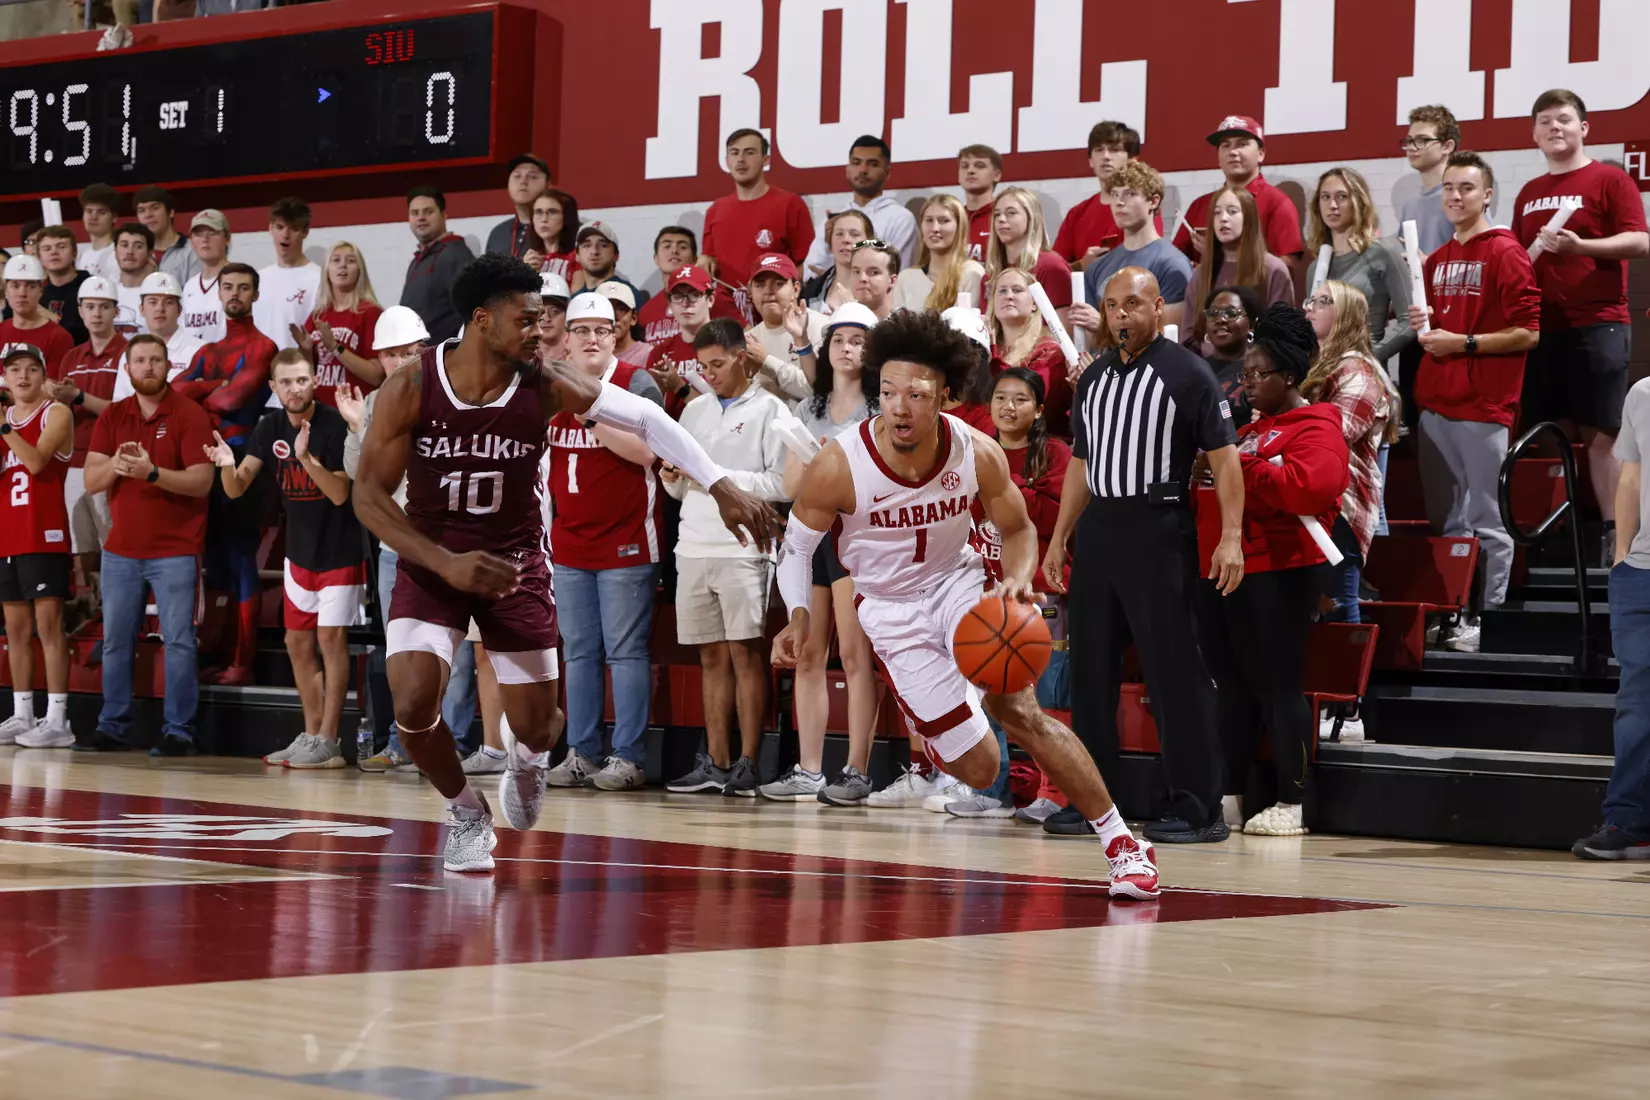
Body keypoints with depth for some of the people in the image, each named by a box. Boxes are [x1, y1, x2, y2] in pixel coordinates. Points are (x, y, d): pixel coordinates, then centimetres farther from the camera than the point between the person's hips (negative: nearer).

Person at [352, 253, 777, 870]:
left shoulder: (545, 386, -15)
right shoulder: (410, 390, -18)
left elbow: (647, 420, -8)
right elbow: (369, 495, -15)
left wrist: (723, 489, -16)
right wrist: (447, 563, -26)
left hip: (516, 558, 1)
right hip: (430, 558, -1)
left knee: (535, 725, 3)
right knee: (414, 703, -19)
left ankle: (526, 758, 43)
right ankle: (466, 812, 11)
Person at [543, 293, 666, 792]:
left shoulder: (637, 384, -5)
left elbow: (647, 450, -19)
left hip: (626, 542, -6)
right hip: (570, 541, 6)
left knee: (626, 651, -6)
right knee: (578, 653, 8)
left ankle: (628, 758, -4)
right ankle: (582, 753, 13)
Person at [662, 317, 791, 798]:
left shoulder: (769, 410, 1)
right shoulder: (695, 410, 19)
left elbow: (783, 483, -9)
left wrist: (722, 476, -12)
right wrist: (672, 477, 0)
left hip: (742, 548, -6)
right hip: (694, 548, 6)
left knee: (745, 653, -6)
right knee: (712, 658, 7)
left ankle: (747, 766, -5)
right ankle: (715, 764, 9)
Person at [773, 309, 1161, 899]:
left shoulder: (979, 454, -18)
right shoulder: (838, 467, -24)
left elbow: (1018, 529, -1)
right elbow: (797, 543, -7)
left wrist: (1017, 581, -22)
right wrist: (798, 616, -24)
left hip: (958, 581, 1)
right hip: (891, 609, -1)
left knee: (1019, 711, -20)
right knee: (978, 770, -7)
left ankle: (1122, 844, -9)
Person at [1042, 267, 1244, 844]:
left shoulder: (1187, 373, -4)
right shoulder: (1094, 378, 16)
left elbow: (1224, 456, -9)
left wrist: (1231, 536, -18)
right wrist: (1059, 540, 17)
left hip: (1157, 527, -7)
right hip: (1096, 529, 7)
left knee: (1173, 667, -7)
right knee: (1091, 666, 8)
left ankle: (1198, 808, -4)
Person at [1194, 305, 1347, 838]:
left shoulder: (1315, 429, -6)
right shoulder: (1249, 428, 22)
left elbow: (1304, 488, -24)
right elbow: (1223, 485, 33)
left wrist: (1235, 465, -20)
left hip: (1275, 575, -9)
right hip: (1220, 572, 9)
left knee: (1278, 687, -6)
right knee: (1232, 687, 11)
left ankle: (1291, 803, -2)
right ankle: (1230, 798, 17)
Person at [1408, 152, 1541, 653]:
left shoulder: (1506, 254, -6)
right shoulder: (1437, 259, 15)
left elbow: (1528, 332, -11)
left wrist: (1463, 342, -15)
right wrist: (1421, 324, 6)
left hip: (1482, 407, -7)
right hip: (1435, 403, 7)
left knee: (1485, 520, -3)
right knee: (1443, 519, 11)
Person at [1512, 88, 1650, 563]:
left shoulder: (1610, 180, -1)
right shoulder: (1528, 193, 17)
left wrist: (1580, 246, -21)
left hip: (1598, 323, -6)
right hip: (1543, 325, 6)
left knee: (1602, 432, -7)